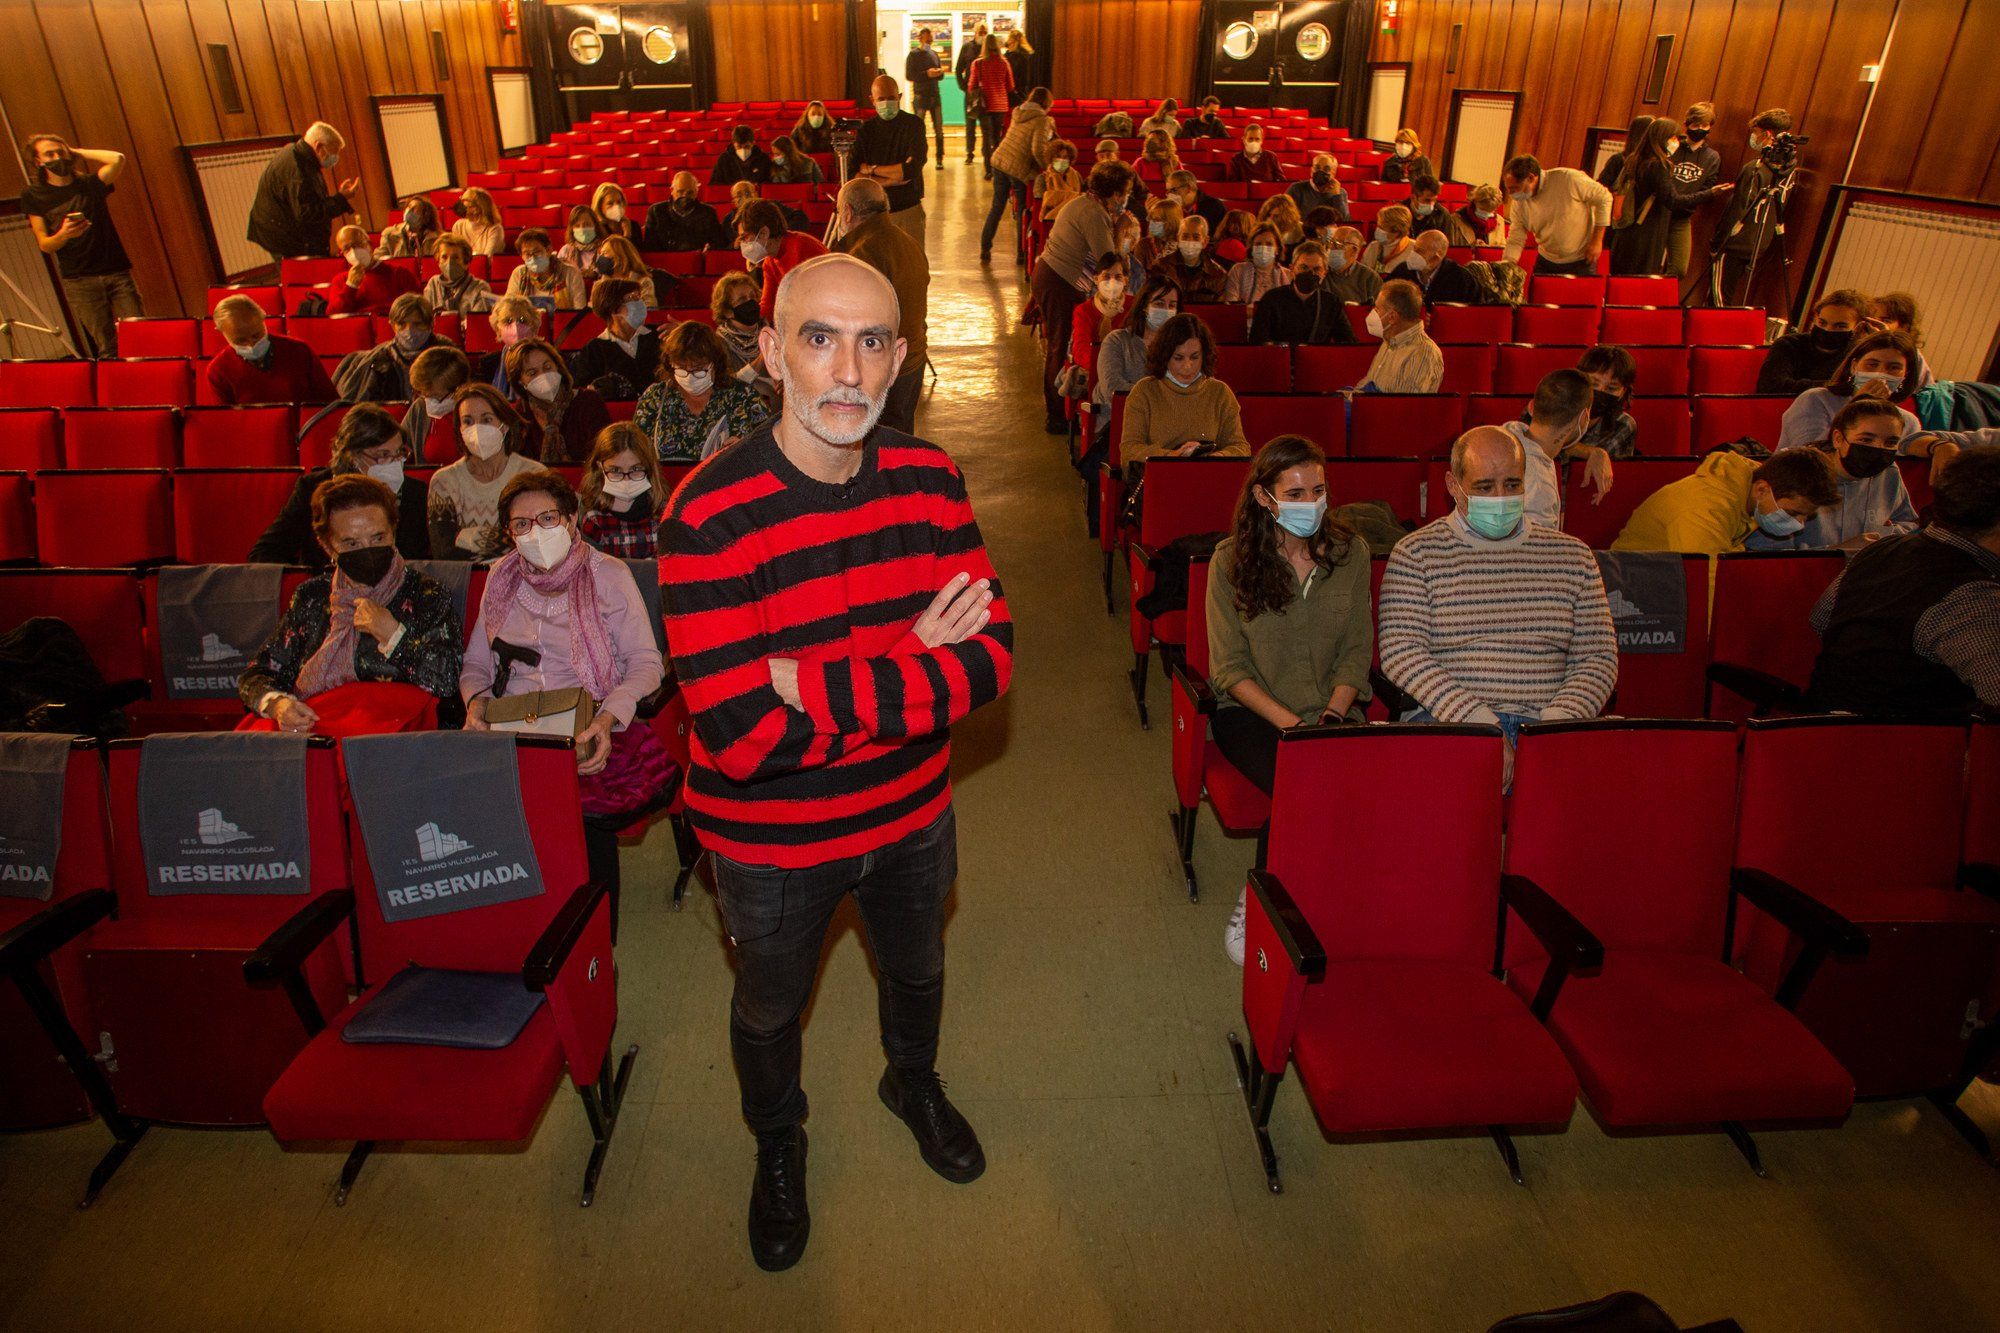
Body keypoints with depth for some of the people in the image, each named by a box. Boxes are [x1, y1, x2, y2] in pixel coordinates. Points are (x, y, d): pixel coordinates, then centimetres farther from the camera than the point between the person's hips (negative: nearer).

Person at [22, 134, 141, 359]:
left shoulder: (89, 184, 13)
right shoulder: (34, 195, 9)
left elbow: (118, 159, -3)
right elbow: (44, 245, 4)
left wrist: (77, 152, 9)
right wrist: (63, 235, -17)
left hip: (117, 272, 1)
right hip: (79, 280, -1)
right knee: (106, 348, -8)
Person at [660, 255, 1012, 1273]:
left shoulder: (928, 478, -13)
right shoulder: (710, 515, -27)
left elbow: (992, 657, -18)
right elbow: (740, 738, -33)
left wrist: (817, 687, -29)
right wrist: (912, 660, -29)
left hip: (913, 813, 4)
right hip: (771, 839, -3)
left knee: (916, 970, 31)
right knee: (771, 1007, 26)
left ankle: (914, 1083, 66)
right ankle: (777, 1142, 59)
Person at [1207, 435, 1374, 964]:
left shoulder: (1350, 551, 5)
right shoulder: (1231, 559, -4)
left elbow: (1356, 652, 6)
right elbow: (1230, 668, -5)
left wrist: (1331, 716, -12)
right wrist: (1293, 724, -17)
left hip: (1334, 709, 3)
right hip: (1252, 712, -3)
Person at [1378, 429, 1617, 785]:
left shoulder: (1573, 556, 17)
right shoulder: (1416, 553, 6)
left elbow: (1599, 657, 13)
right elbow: (1400, 652, -6)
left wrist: (1556, 721, -8)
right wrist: (1480, 722, -16)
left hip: (1544, 722, 4)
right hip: (1446, 723, -3)